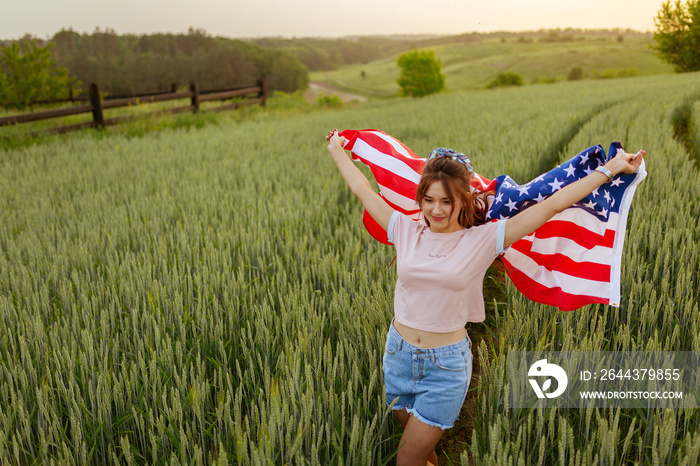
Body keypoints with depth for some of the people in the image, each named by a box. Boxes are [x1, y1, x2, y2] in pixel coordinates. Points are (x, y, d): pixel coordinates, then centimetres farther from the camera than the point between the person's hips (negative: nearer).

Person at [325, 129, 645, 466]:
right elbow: (362, 189, 8)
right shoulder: (405, 230, -3)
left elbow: (550, 205, -9)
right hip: (398, 353, 3)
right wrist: (336, 149, 19)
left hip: (447, 364, -3)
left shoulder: (482, 241, -10)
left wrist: (611, 168, -7)